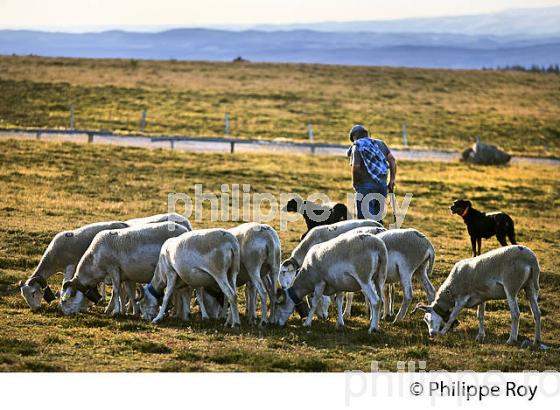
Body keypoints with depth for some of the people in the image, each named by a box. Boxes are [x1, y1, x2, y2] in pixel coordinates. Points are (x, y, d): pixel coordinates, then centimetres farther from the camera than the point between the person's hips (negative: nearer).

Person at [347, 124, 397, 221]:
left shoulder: (357, 146, -2)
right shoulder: (380, 144, 15)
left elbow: (356, 167, -14)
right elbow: (392, 160, 6)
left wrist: (355, 183, 2)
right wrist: (392, 180, 7)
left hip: (366, 186, -6)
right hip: (382, 186, 6)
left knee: (365, 219, -8)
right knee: (377, 218, 13)